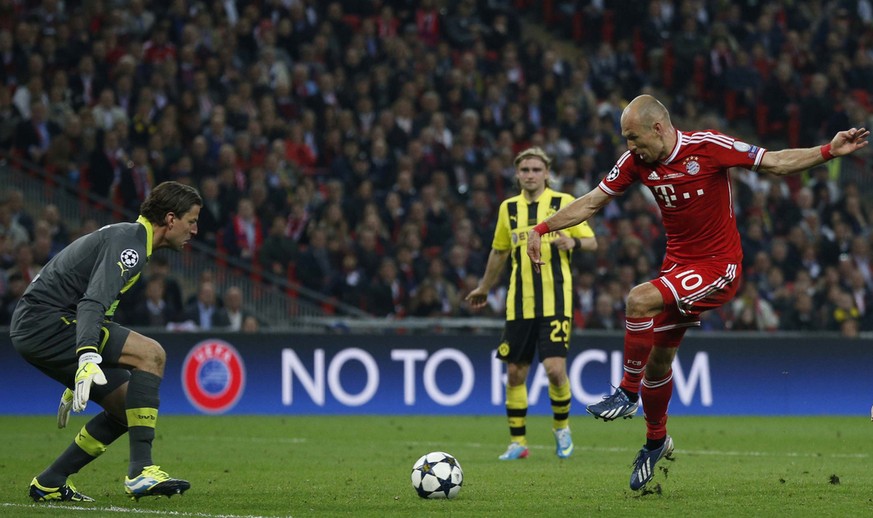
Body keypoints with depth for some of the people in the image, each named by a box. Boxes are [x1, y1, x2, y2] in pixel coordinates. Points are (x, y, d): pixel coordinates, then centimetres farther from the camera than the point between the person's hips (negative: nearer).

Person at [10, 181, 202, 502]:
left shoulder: (129, 238, 21)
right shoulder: (129, 241, -12)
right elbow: (93, 302, -28)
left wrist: (77, 383, 36)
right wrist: (88, 358, -42)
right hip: (43, 319, -10)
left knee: (128, 408, 8)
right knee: (151, 353, -20)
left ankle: (49, 484, 12)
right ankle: (140, 471, -23)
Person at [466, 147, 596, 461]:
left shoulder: (564, 203, 0)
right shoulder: (508, 208, 10)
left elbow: (592, 242, 3)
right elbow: (499, 251, 23)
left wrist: (573, 242, -19)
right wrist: (484, 288, 31)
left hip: (555, 301, -3)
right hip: (519, 303, 3)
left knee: (555, 369, -13)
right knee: (515, 373, 2)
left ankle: (562, 428, 12)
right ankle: (517, 442, 12)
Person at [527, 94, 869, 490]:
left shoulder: (708, 147, -17)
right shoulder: (636, 161, -3)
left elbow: (775, 163, -11)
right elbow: (592, 202, 6)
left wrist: (829, 152, -23)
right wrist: (543, 228, -1)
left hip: (718, 267, -6)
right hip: (678, 263, 6)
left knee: (639, 300, -27)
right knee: (658, 359, 11)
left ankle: (628, 394, -11)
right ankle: (656, 441, 34)